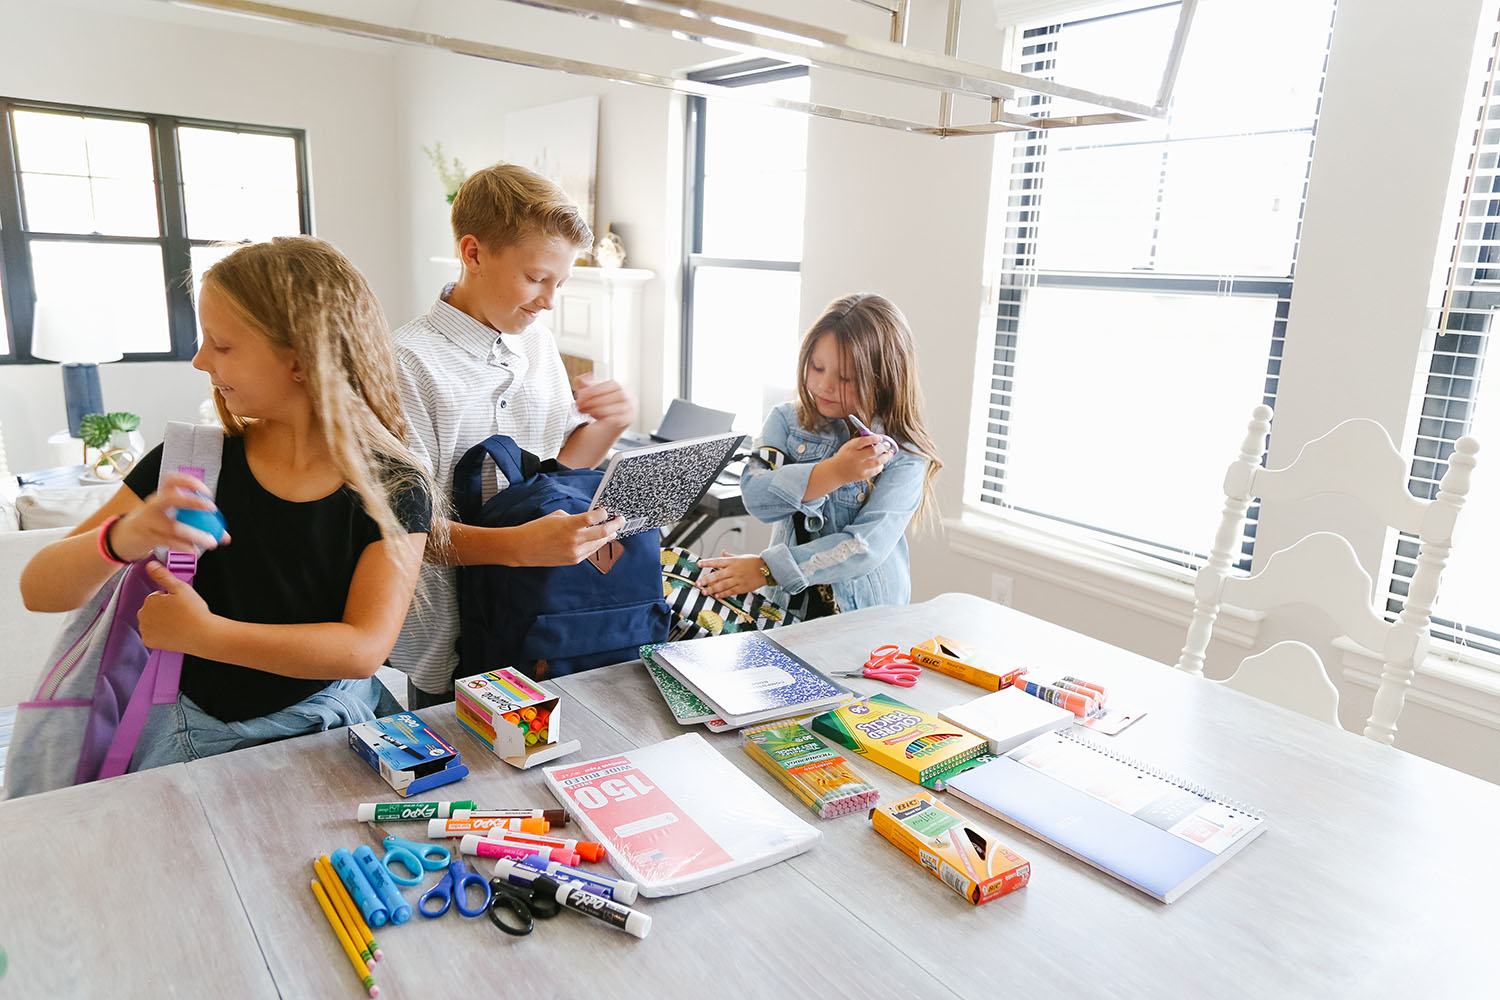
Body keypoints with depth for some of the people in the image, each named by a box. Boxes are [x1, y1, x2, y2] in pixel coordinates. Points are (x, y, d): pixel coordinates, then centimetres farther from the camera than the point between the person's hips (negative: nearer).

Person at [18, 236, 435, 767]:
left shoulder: (394, 487, -11)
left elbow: (364, 648, -17)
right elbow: (38, 591, -2)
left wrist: (201, 633, -17)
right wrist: (122, 538, -24)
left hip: (327, 727, -2)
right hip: (197, 736, 2)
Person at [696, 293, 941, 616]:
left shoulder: (905, 456, -7)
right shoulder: (787, 420, 5)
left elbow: (868, 545, -17)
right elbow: (756, 495, -9)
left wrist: (766, 569, -24)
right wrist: (833, 472, -24)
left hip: (867, 622, -3)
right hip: (785, 605, 4)